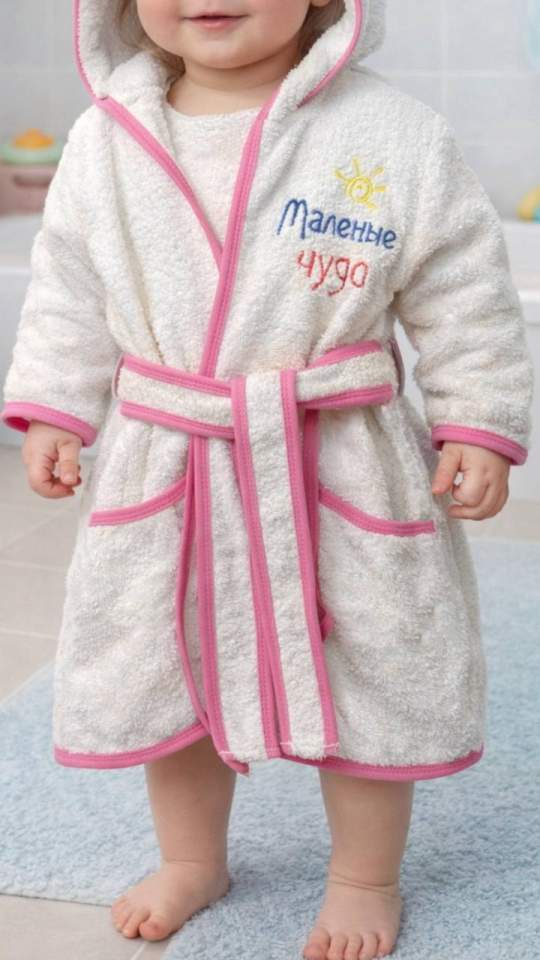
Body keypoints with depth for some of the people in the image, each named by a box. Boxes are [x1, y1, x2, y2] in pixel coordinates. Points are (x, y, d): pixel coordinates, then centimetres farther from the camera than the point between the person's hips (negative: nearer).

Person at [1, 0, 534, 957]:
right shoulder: (104, 142, -3)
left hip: (342, 480, -3)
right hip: (164, 481, 3)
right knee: (166, 678, 18)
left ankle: (365, 876, 36)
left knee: (363, 686, 11)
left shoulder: (394, 133, -12)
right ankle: (192, 860, 43)